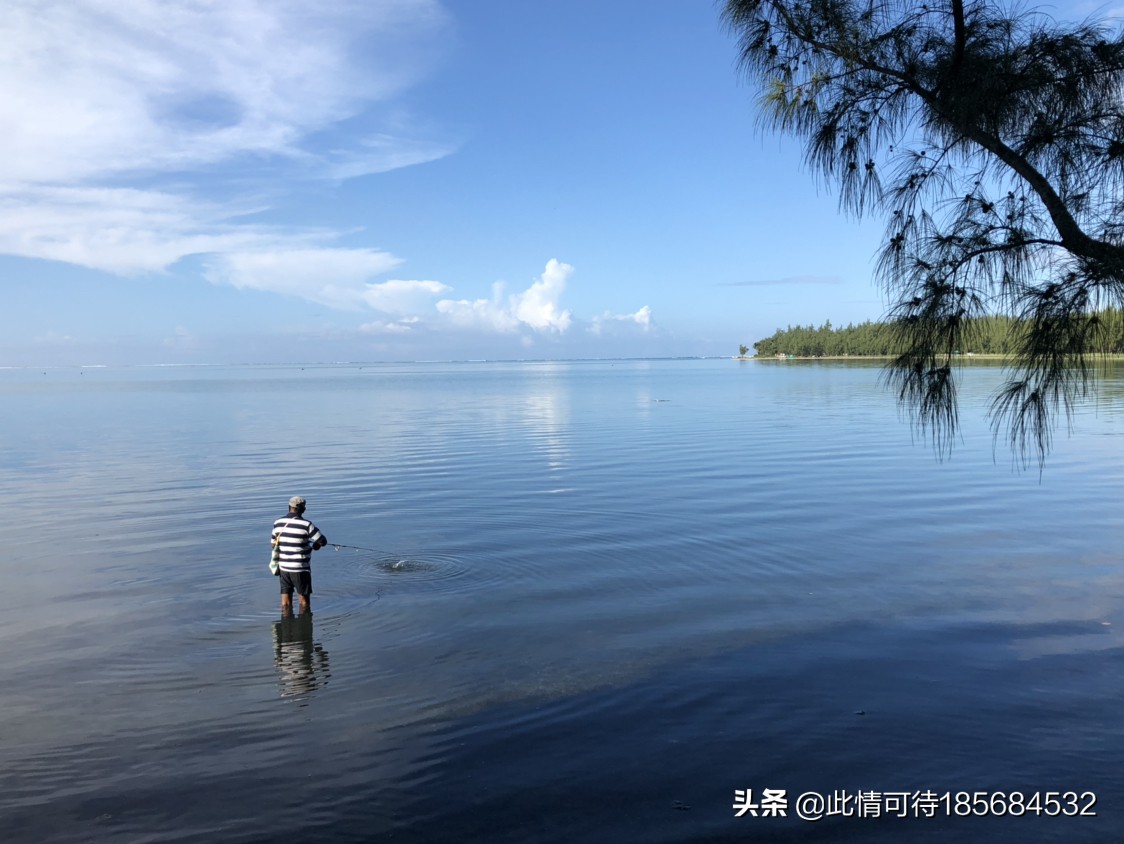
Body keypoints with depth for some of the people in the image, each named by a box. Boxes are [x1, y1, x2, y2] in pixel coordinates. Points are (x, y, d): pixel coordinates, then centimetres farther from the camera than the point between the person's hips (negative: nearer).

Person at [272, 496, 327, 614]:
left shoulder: (278, 523, -1)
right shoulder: (306, 524, -17)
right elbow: (323, 542, -14)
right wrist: (316, 544, 8)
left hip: (283, 567, 5)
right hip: (300, 568, -5)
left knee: (286, 598, 12)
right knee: (304, 597, 10)